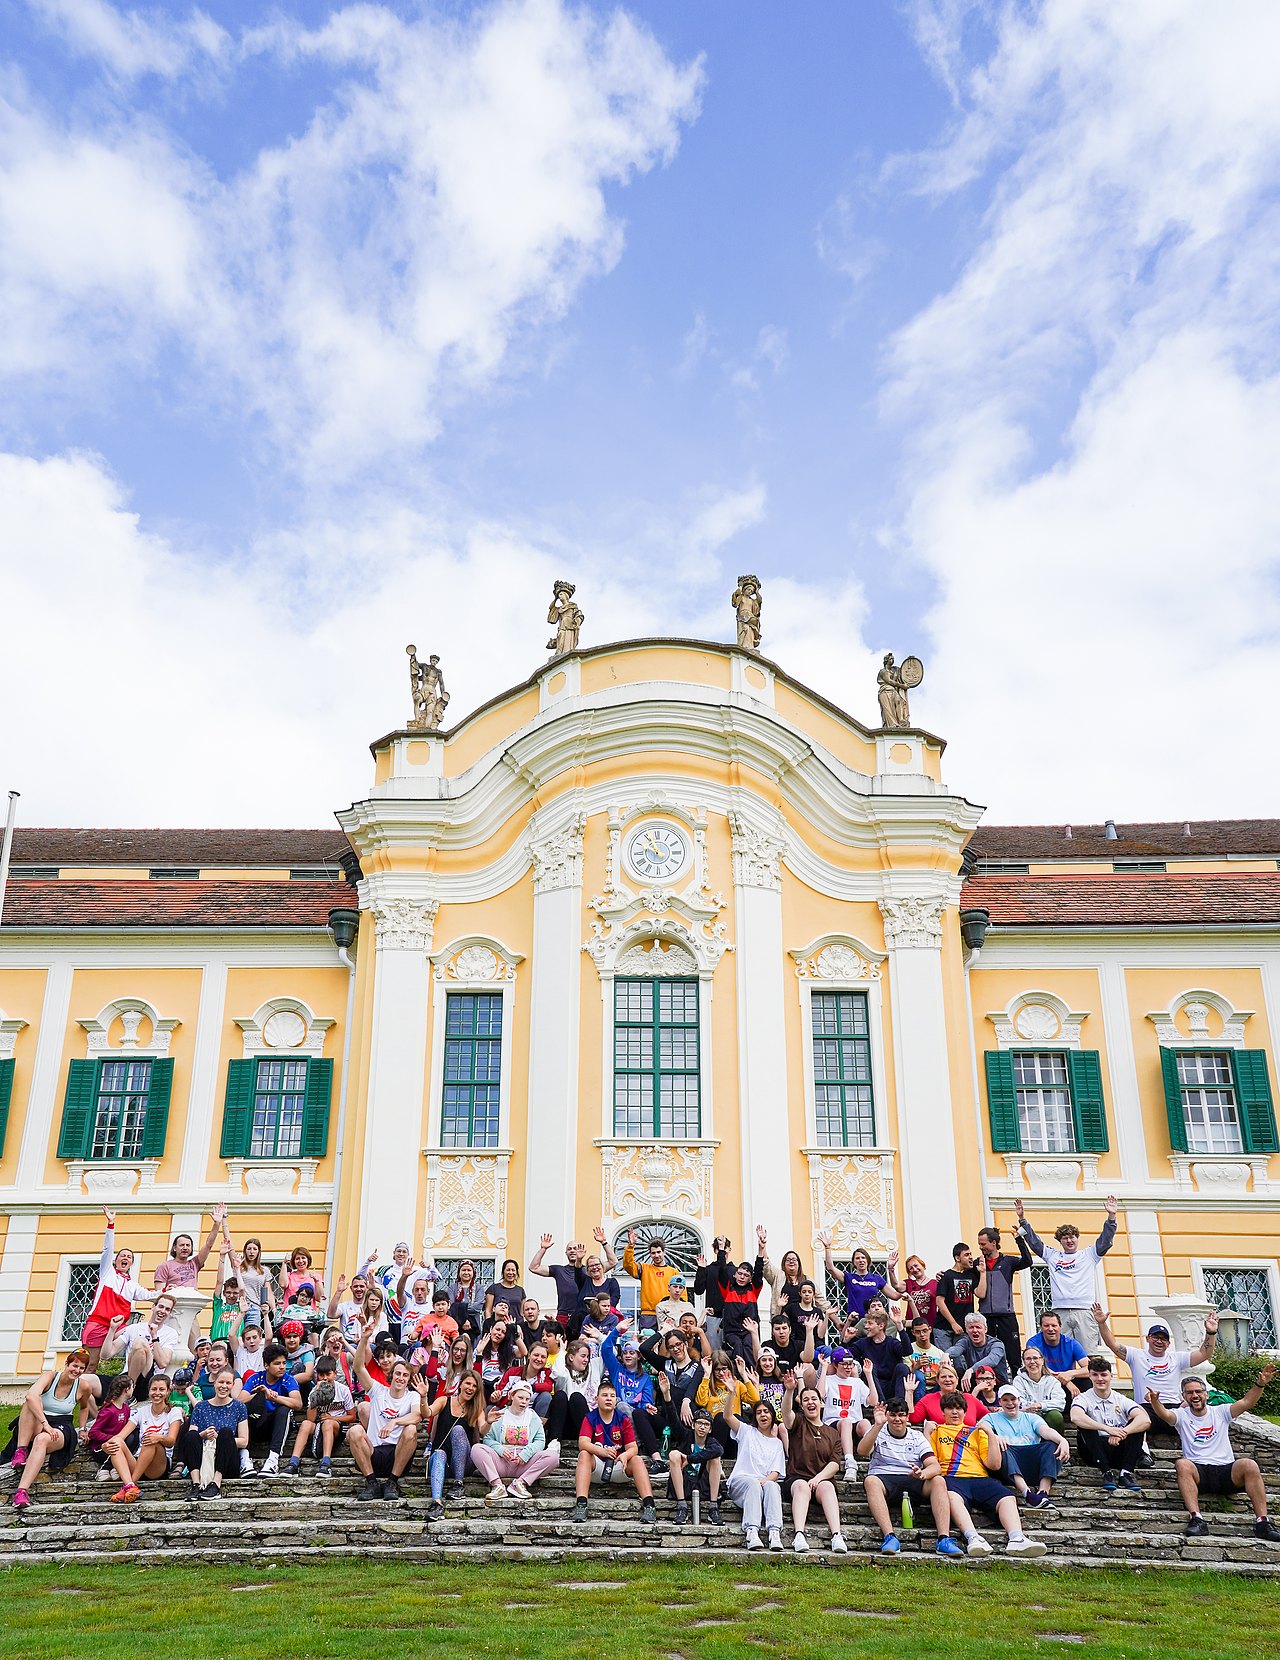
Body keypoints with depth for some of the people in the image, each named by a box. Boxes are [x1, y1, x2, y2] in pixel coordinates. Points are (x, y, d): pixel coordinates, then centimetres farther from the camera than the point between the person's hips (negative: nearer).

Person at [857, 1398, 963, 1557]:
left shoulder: (917, 1437, 16)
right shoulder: (878, 1432, 11)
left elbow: (935, 1466, 1)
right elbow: (862, 1451, -10)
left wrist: (923, 1473, -24)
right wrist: (877, 1425, -22)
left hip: (912, 1482, 2)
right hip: (884, 1479, -2)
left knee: (938, 1481, -25)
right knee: (870, 1481, -35)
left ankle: (944, 1539, -34)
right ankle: (889, 1537, -42)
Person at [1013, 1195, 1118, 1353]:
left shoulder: (1088, 1255, 16)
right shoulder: (1052, 1255, 19)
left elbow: (1106, 1241, 7)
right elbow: (1034, 1241, 17)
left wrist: (1111, 1216, -4)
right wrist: (1022, 1219, 9)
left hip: (1085, 1311, -1)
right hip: (1060, 1312, 1)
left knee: (1090, 1355, -6)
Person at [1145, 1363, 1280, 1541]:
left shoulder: (1220, 1412, 15)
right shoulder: (1182, 1416, 12)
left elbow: (1246, 1402, 0)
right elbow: (1164, 1414, -11)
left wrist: (1260, 1384, -19)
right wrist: (1155, 1401, -35)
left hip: (1227, 1471, 1)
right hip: (1199, 1472, -1)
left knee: (1249, 1465, -30)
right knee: (1182, 1464, -34)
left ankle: (1262, 1521, -31)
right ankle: (1196, 1519, -40)